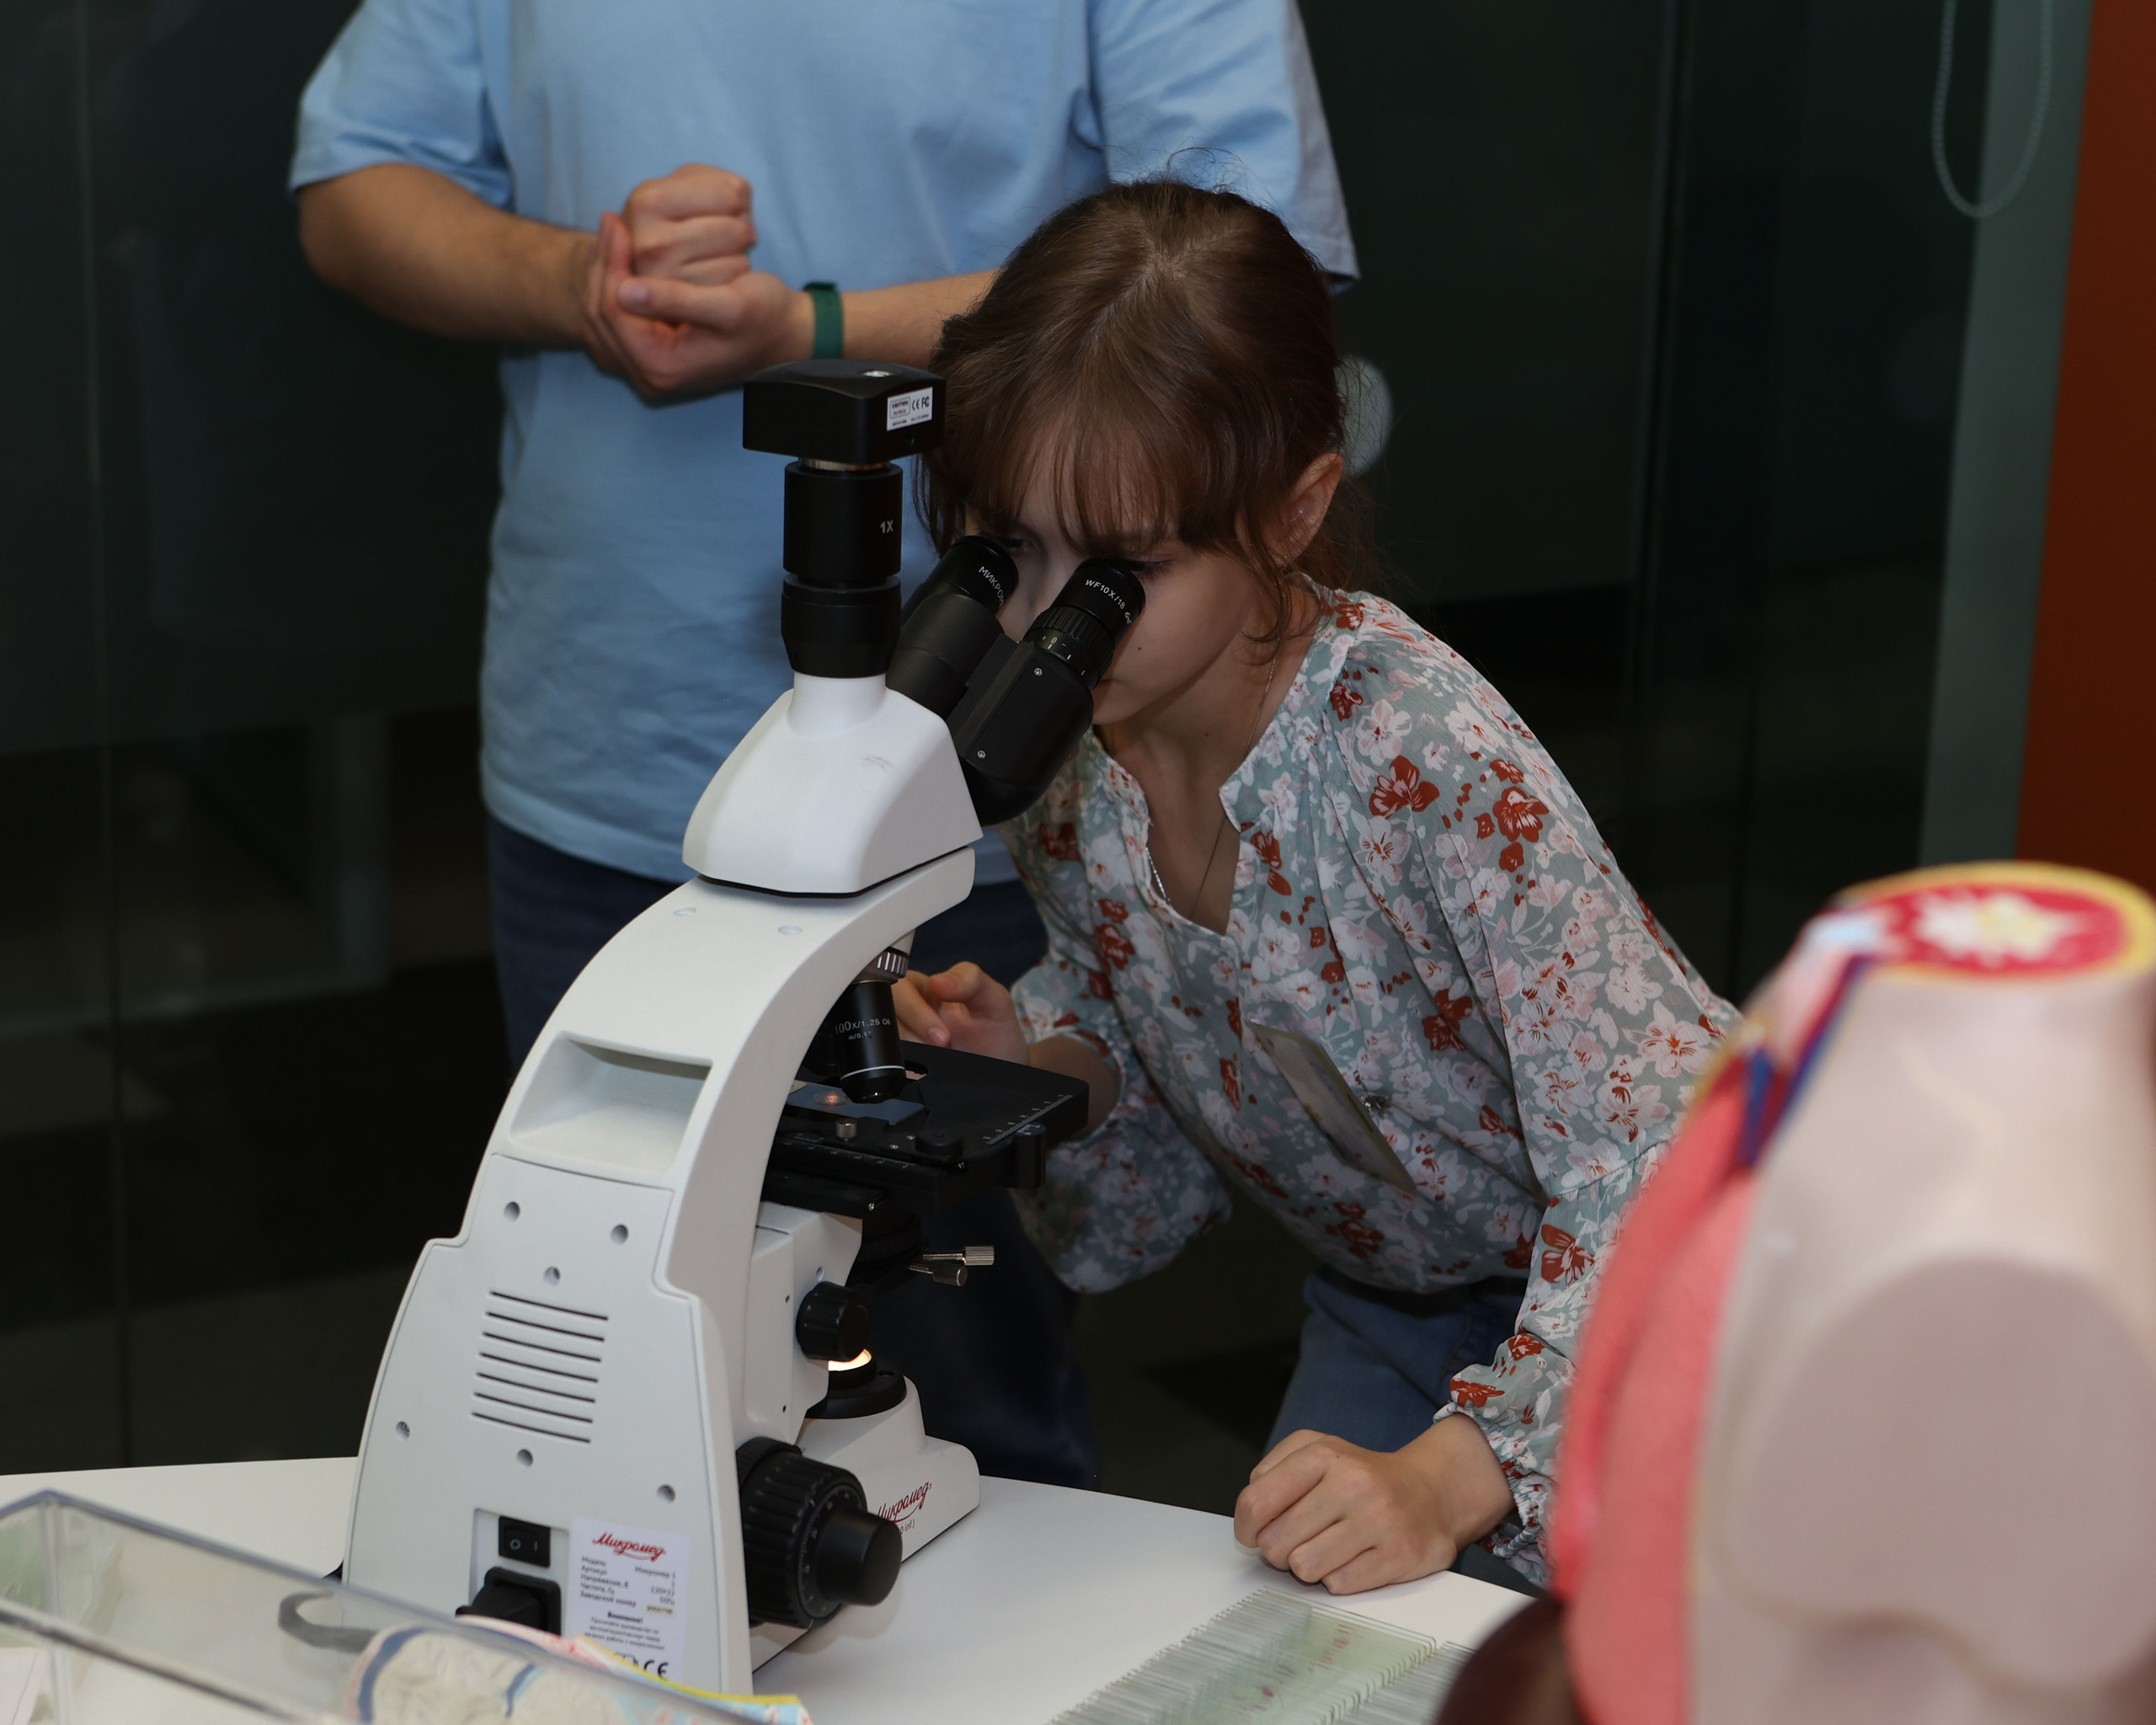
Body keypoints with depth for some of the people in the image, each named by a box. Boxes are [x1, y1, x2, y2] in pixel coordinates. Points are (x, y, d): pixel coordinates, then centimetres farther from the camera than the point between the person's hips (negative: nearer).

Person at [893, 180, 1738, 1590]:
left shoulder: (1429, 760, -34)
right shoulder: (1049, 750, -14)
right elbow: (1168, 1164, 2)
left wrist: (1454, 1474, -43)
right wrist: (1039, 1068, -19)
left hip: (1661, 1300, -5)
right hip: (1388, 1304, 6)